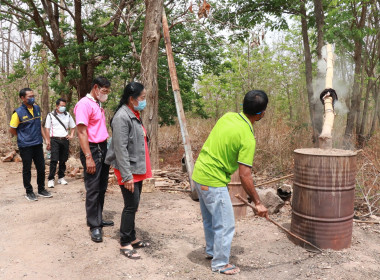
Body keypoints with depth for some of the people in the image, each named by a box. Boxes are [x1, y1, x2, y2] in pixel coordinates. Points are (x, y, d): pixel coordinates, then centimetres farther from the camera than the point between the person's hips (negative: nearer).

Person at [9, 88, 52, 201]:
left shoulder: (37, 108, 6)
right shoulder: (18, 113, -11)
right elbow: (12, 130, -4)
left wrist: (45, 139, 10)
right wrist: (23, 138, 3)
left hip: (38, 144, 5)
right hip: (25, 146, -5)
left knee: (41, 168, 11)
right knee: (27, 169, 6)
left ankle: (41, 190, 25)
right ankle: (29, 192, 19)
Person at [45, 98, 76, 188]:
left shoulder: (68, 115, 11)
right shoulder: (51, 115, 2)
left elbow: (73, 127, 20)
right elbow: (47, 129, 1)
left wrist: (71, 135, 3)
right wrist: (48, 141, -6)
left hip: (65, 140, 3)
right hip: (55, 140, -3)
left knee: (63, 160, 7)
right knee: (54, 160, -10)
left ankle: (61, 178, 18)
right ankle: (50, 179, -5)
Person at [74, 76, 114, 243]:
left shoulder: (98, 104, 16)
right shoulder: (84, 104, -13)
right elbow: (81, 132, -19)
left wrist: (108, 149, 12)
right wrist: (88, 158, -23)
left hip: (103, 149, 9)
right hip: (92, 149, -9)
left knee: (102, 188, 15)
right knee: (93, 189, -2)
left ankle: (98, 219, 27)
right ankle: (94, 226, 8)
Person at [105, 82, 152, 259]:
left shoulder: (135, 115, 12)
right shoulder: (122, 117, -18)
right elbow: (121, 149, -21)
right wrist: (127, 176, -23)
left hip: (138, 169, 9)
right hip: (128, 171, -9)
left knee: (134, 205, 16)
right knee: (131, 206, -3)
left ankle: (131, 238, 28)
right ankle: (125, 244, 11)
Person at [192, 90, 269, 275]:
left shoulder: (228, 116, -1)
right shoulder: (248, 139, -22)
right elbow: (244, 176, -22)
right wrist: (258, 203, -14)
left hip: (199, 174, 9)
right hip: (214, 182, -9)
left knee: (209, 218, 25)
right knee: (225, 224, 7)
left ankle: (211, 250, 44)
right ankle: (220, 263, 22)